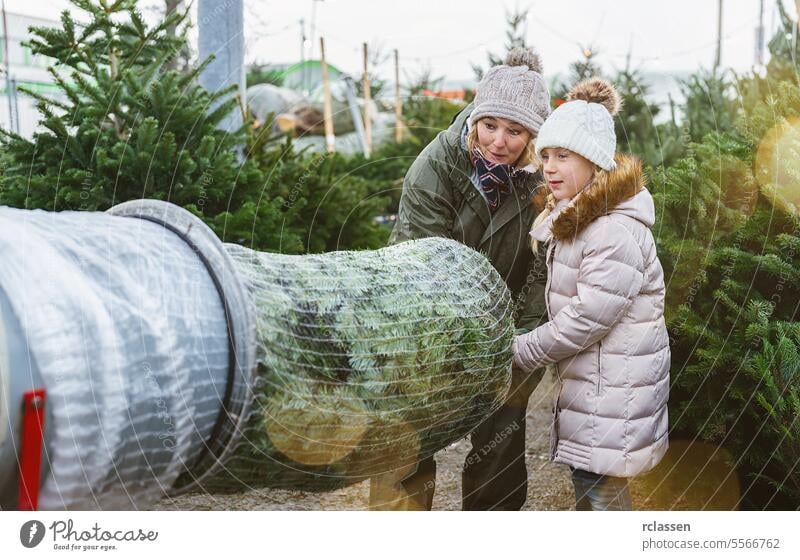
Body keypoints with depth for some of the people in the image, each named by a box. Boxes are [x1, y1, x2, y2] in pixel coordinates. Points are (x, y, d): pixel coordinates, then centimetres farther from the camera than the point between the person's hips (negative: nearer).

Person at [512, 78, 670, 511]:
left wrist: (520, 353, -14)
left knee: (601, 489, -3)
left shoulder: (617, 233, -24)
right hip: (585, 375, 10)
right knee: (586, 482, 19)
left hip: (613, 388, -10)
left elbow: (587, 320, -23)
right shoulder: (574, 217, 10)